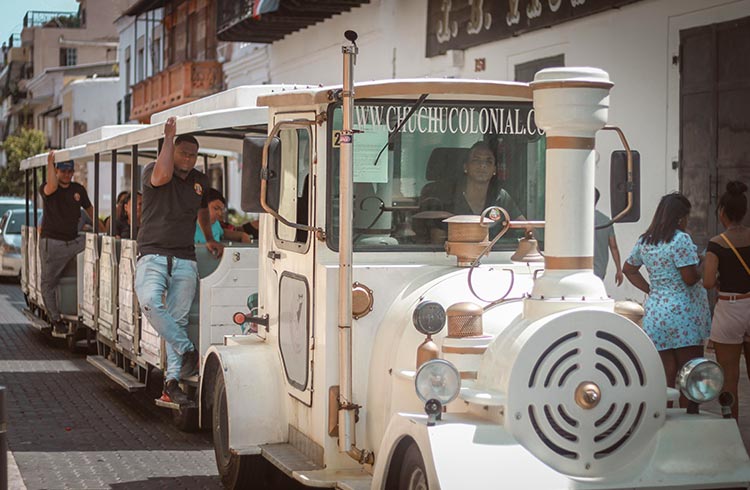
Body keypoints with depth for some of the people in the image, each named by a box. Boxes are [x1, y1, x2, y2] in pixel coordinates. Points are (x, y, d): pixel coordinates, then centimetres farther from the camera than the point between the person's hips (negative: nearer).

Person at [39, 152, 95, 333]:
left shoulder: (78, 189, 9)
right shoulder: (45, 188, -4)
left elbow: (89, 209, 20)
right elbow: (51, 187, -29)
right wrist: (50, 162, -27)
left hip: (73, 240, 3)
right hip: (52, 242, -3)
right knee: (48, 283, 0)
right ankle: (55, 319, 12)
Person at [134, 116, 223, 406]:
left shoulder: (200, 181, 16)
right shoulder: (152, 172, 0)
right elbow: (162, 176, -25)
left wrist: (210, 240, 39)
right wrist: (169, 138, -16)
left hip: (185, 259, 4)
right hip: (152, 254, -4)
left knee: (178, 319, -2)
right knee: (150, 302, -29)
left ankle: (172, 382, -1)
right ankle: (188, 352, -18)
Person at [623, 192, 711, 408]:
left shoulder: (644, 242, 11)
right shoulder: (680, 240, -12)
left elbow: (628, 269, 23)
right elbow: (690, 278, -17)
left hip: (655, 313, 7)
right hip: (683, 313, -7)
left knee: (666, 375, 9)